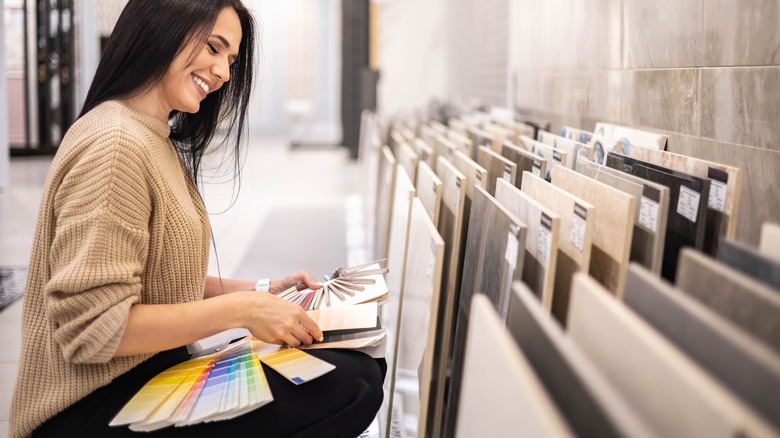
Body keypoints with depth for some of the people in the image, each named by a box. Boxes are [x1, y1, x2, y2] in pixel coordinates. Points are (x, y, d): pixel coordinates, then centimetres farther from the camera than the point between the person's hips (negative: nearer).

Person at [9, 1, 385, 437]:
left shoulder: (158, 139, 12)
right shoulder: (115, 144, -19)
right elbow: (93, 328, -23)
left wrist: (257, 292, 5)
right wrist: (240, 309, -20)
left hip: (150, 372, 10)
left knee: (363, 364, 1)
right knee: (354, 387, -20)